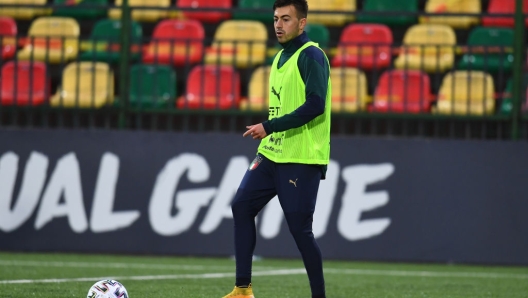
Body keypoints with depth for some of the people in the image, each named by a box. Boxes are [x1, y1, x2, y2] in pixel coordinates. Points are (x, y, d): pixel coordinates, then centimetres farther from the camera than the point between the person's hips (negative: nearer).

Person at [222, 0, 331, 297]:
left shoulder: (311, 56, -12)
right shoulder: (281, 58, 16)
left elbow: (315, 105, -23)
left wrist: (269, 128, -23)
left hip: (301, 159, -9)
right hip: (272, 154, 9)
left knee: (300, 228, -7)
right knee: (242, 205, 3)